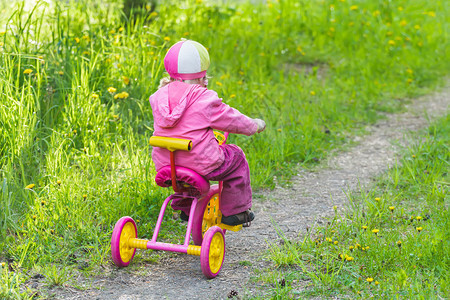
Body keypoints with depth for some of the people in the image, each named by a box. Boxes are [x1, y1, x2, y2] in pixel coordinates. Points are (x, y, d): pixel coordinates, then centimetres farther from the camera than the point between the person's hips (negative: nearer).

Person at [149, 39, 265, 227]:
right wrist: (255, 125, 16)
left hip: (165, 166, 6)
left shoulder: (160, 97, 2)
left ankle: (185, 208, 48)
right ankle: (234, 211, 24)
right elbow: (232, 120, -3)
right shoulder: (205, 99, -13)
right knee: (236, 157, 19)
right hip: (200, 165, -6)